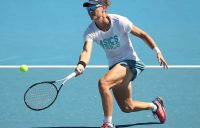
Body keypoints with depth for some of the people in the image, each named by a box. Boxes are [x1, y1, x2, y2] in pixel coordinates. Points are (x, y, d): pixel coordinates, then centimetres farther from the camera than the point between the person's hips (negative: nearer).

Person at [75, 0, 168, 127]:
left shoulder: (119, 21, -19)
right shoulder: (90, 31, -11)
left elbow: (142, 34, -7)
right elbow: (86, 51, -27)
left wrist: (157, 51, -10)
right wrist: (81, 64, -49)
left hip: (130, 61, -6)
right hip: (114, 65, 6)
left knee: (103, 82, -31)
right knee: (127, 107, 13)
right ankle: (155, 105, 44)